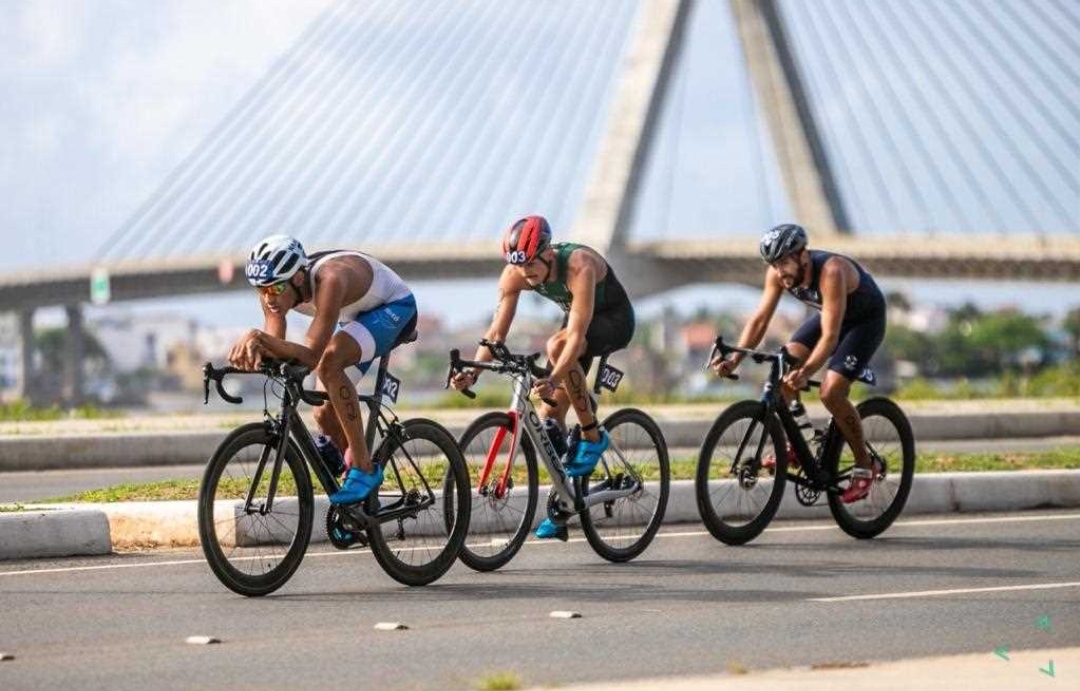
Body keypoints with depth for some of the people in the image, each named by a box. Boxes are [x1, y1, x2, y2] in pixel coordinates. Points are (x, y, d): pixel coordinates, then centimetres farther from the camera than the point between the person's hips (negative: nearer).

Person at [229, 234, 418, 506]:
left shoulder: (330, 279, -41)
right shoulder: (275, 286, -21)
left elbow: (311, 356, -44)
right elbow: (276, 350, -22)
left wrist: (261, 338, -57)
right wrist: (256, 350, -45)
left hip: (395, 307, -8)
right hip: (352, 317, 8)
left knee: (330, 361, -34)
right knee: (325, 415, 0)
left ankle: (364, 467, -26)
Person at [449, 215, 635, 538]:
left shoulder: (579, 266, -37)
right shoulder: (514, 275, -19)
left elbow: (576, 335, -43)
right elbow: (497, 331, -18)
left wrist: (554, 379, -55)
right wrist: (473, 371, -34)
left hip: (614, 319, -6)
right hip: (577, 318, 6)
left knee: (557, 345, -36)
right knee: (550, 414, -4)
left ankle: (593, 436, -21)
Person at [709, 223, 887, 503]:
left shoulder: (831, 272, -38)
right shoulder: (778, 273, -19)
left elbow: (830, 336, -42)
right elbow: (760, 319, -15)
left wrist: (806, 372, -55)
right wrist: (735, 358, -30)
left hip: (866, 319, -7)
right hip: (829, 314, 7)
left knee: (831, 392, -21)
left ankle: (864, 466, -4)